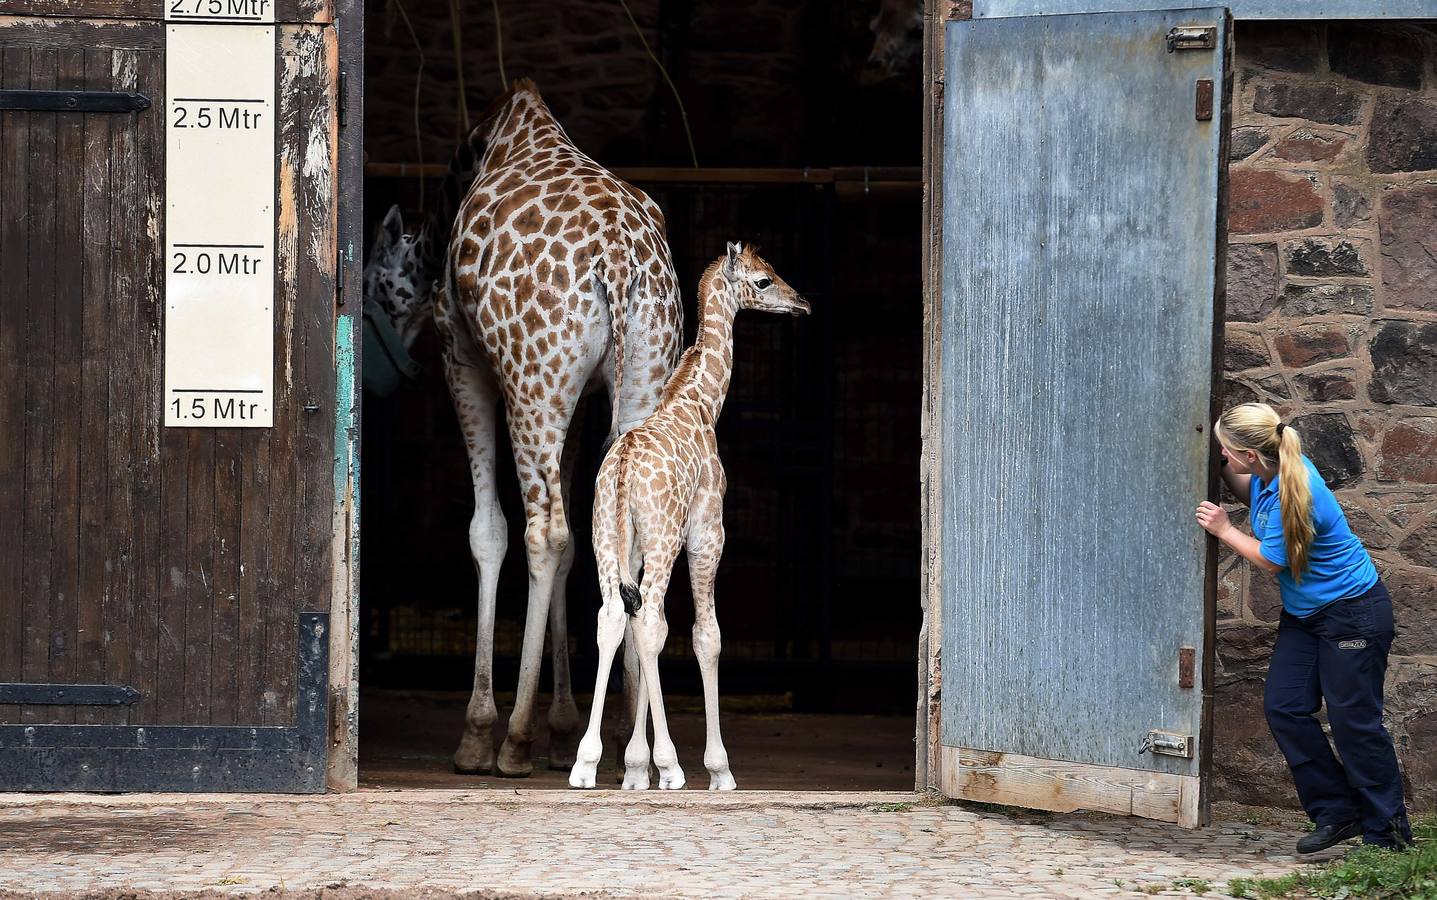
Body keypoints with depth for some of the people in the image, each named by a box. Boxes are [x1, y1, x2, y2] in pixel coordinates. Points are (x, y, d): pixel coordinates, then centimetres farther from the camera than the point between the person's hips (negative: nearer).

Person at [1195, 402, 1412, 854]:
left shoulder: (1295, 495, -30)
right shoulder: (1270, 473, -4)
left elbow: (1271, 561, -17)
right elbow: (1250, 494, 22)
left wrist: (1224, 530, -7)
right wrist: (1222, 470, 7)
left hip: (1353, 613, -9)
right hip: (1305, 614, 9)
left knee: (1354, 722, -4)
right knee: (1284, 708, 3)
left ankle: (1389, 831, 7)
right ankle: (1337, 812, 11)